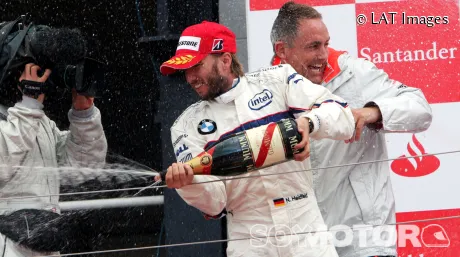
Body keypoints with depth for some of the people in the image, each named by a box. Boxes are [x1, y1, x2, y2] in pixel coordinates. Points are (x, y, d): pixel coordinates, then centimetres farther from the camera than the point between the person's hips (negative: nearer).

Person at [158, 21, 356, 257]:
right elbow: (213, 203, -3)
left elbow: (344, 119, -6)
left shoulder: (277, 81, 4)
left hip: (305, 229, -1)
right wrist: (188, 183, -24)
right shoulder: (188, 126, 5)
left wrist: (309, 120, -25)